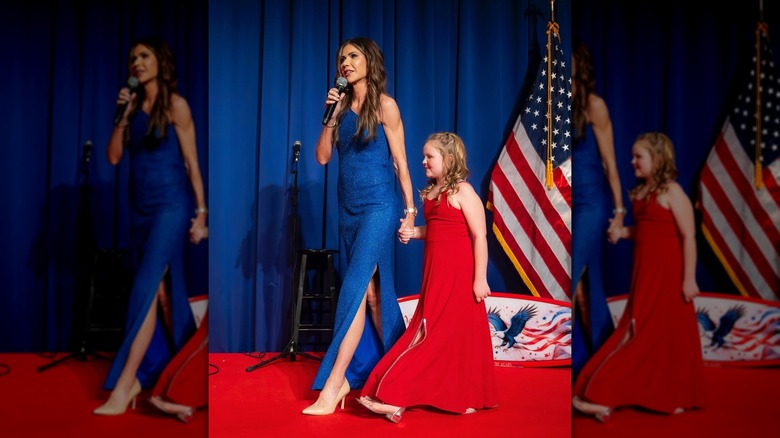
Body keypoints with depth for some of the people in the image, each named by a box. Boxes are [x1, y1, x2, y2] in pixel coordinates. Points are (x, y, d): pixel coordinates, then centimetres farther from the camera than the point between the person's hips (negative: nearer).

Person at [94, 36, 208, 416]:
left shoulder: (175, 105, -4)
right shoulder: (134, 105, 12)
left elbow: (192, 162, -5)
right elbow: (114, 156, 8)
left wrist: (201, 212, -8)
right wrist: (123, 115, -2)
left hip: (170, 206, -7)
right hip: (140, 207, 7)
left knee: (147, 288, -12)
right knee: (160, 290, 10)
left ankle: (124, 385, -12)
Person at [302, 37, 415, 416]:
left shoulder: (385, 106, -4)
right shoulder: (342, 104, 11)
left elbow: (400, 161, -2)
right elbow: (322, 157, 7)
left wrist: (410, 210, -2)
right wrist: (331, 115, -4)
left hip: (378, 206, -6)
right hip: (348, 208, 7)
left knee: (355, 288, -12)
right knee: (371, 289, 11)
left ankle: (333, 385, -12)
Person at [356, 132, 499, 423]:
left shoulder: (463, 192, -11)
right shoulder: (431, 192, 12)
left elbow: (480, 236, -14)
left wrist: (480, 278, -17)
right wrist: (413, 232, 3)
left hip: (457, 271, -8)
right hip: (435, 270, 8)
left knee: (457, 332, -1)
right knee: (433, 331, 10)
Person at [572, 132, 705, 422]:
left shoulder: (672, 192, -12)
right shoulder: (640, 192, 10)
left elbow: (688, 237, -14)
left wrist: (689, 278, -16)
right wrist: (623, 232, 0)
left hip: (666, 271, -8)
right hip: (644, 269, 8)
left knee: (666, 333, 1)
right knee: (646, 333, 11)